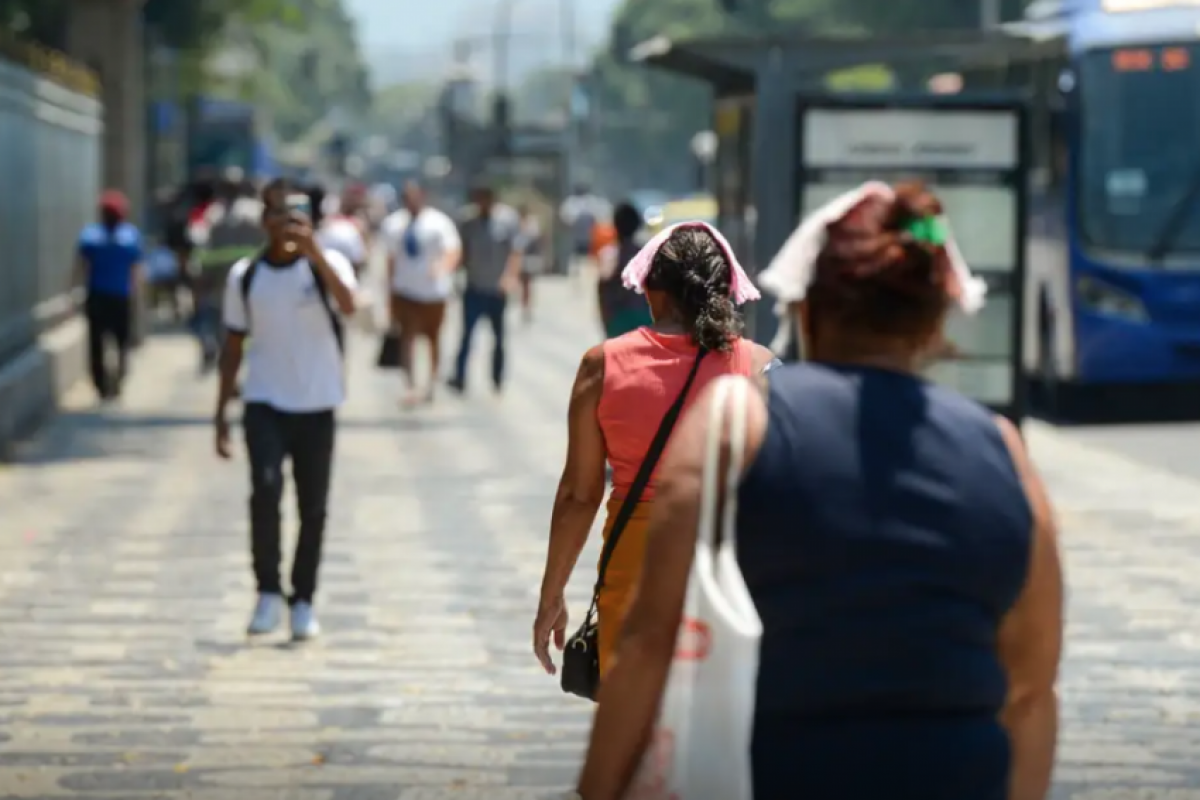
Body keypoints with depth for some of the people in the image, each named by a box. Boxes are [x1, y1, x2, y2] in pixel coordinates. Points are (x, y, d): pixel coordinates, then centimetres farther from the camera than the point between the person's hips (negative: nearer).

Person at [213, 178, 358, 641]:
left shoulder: (326, 264, -3)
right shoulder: (245, 276, 4)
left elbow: (348, 305, -25)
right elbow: (233, 345, 11)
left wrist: (313, 252, -37)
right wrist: (221, 412, 8)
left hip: (316, 406, 0)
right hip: (264, 404, 0)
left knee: (313, 508, 4)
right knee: (266, 488, -21)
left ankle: (303, 602, 19)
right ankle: (268, 594, -10)